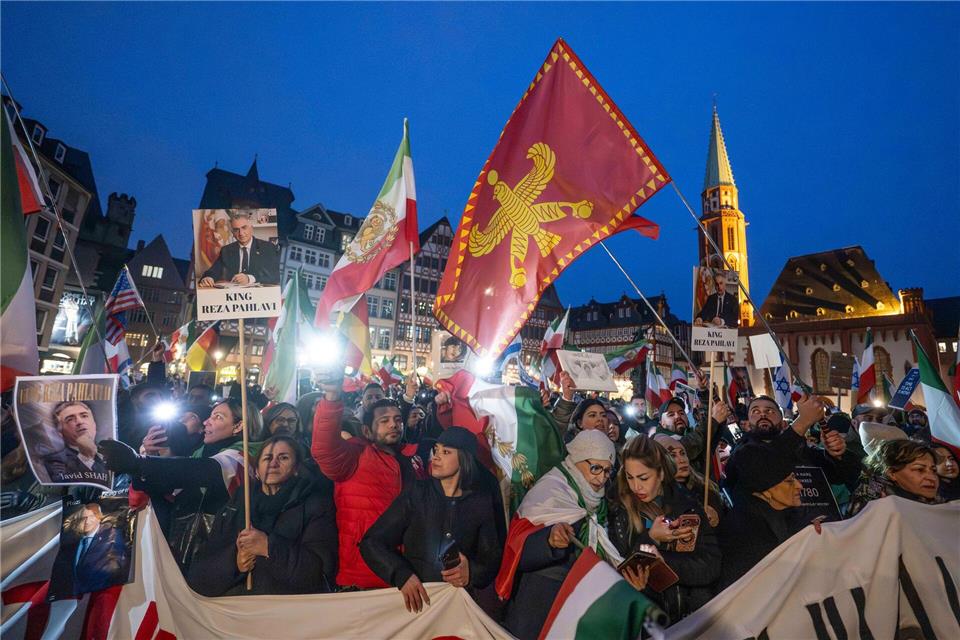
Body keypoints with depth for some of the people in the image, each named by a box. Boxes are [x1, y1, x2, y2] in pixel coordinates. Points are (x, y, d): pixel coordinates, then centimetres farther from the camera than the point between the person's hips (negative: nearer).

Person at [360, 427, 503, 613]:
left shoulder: (481, 503, 6)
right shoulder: (416, 493, 3)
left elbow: (492, 558, 11)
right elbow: (371, 542, 0)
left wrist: (473, 573, -12)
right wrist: (402, 575, -17)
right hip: (413, 598, 0)